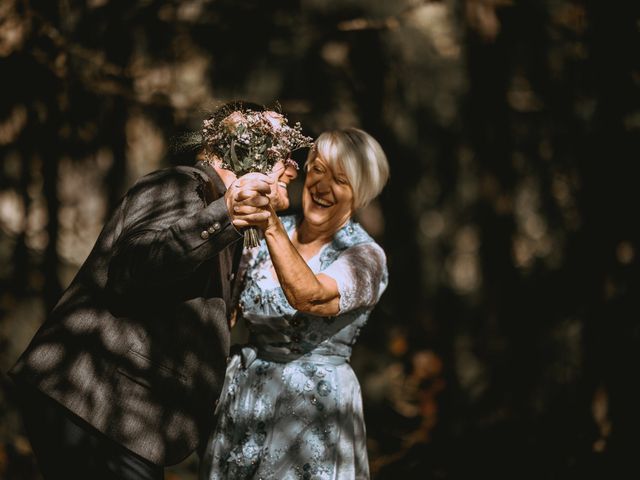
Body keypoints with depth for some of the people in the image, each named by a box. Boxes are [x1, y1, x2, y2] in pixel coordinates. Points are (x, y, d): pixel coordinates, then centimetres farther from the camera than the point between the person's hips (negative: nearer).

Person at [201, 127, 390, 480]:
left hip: (313, 407, -5)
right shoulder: (270, 234, 4)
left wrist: (271, 226, -39)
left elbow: (309, 297, -30)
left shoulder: (366, 257, -11)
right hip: (243, 395, 5)